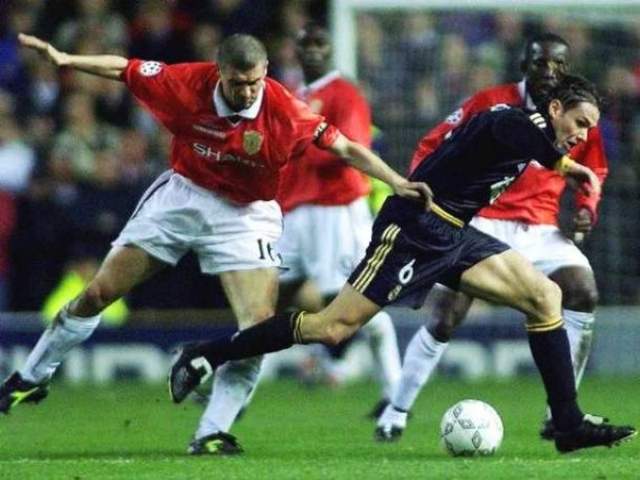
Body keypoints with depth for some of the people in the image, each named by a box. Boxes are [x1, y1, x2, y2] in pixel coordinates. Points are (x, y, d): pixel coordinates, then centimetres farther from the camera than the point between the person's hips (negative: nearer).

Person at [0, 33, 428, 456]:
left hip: (246, 216, -1)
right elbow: (122, 69, -6)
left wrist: (396, 182, -31)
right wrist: (63, 59, -14)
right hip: (182, 195, 2)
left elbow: (346, 149, -21)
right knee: (97, 295, 5)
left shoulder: (285, 111, -24)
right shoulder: (188, 84, -19)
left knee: (260, 324, -19)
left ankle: (212, 433, -11)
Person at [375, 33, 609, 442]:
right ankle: (396, 414, 8)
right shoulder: (491, 103, -4)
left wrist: (586, 208, 1)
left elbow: (594, 173, 20)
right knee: (444, 321, -9)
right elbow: (434, 146, 5)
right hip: (481, 222, -3)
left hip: (541, 230, 3)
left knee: (584, 295, -19)